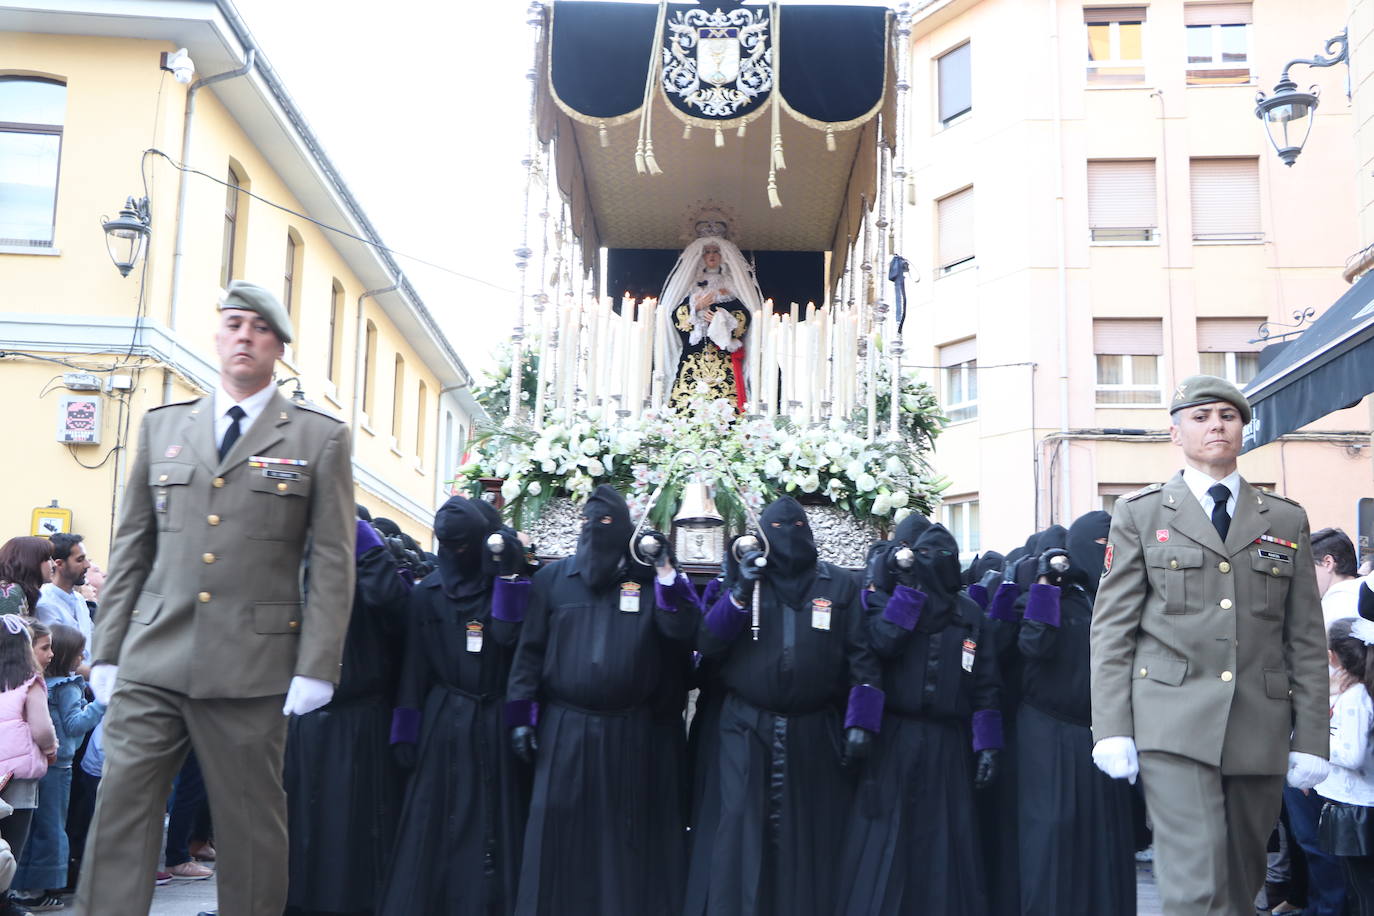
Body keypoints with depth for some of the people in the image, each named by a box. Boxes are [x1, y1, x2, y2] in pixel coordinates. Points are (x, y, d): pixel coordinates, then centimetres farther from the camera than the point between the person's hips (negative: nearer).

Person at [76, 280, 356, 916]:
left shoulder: (320, 438, 3)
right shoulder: (162, 426, 14)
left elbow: (332, 562, -1)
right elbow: (131, 548, 14)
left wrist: (316, 668, -8)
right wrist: (106, 650, 9)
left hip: (253, 668, -3)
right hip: (152, 663, 3)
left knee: (251, 827, 6)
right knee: (118, 811, -1)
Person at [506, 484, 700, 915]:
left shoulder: (650, 580, 5)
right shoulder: (552, 577, 5)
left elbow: (685, 635, -7)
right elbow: (530, 650, 5)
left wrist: (667, 572, -12)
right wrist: (521, 717, -1)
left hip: (628, 731, 0)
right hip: (563, 726, 0)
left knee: (621, 832, 6)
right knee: (554, 828, 1)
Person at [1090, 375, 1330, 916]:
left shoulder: (1287, 520, 13)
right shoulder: (1140, 513, 7)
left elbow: (1305, 640, 11)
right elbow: (1111, 628, 2)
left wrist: (1311, 740, 4)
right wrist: (1112, 730, -6)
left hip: (1260, 728, 3)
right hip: (1174, 723, -3)